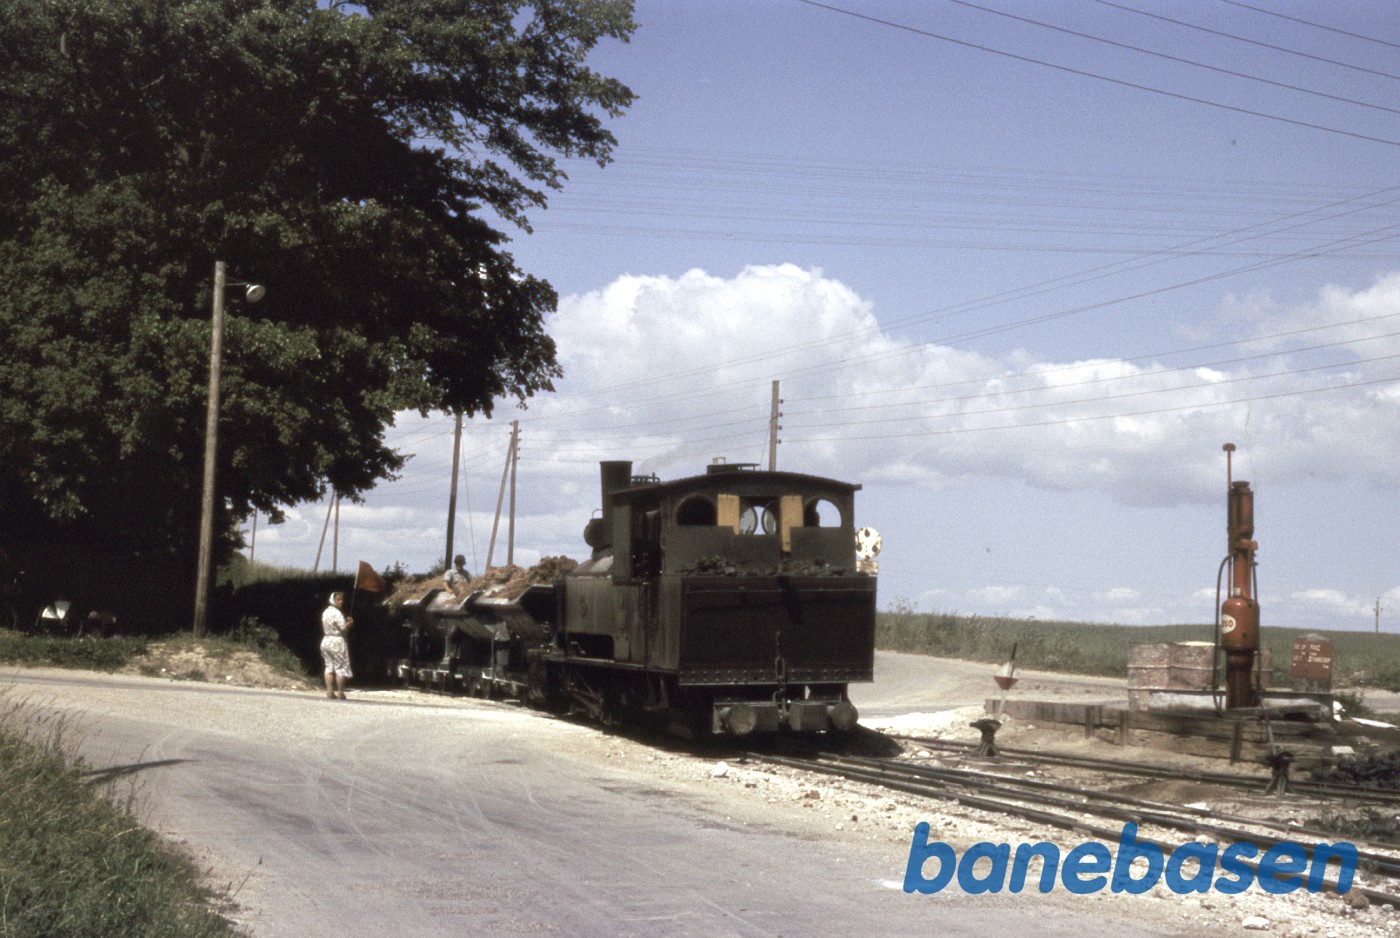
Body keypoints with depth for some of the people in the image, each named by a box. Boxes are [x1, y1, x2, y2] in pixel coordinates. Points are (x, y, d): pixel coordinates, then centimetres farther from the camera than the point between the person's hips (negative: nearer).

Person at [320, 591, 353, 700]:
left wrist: (345, 621, 11)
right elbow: (344, 628, -20)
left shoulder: (325, 612, 11)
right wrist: (350, 623, 0)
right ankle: (340, 692, 0)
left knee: (329, 667, 10)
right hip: (337, 641, -8)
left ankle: (329, 691, 7)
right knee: (341, 667, -1)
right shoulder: (337, 613, -16)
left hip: (326, 640, 8)